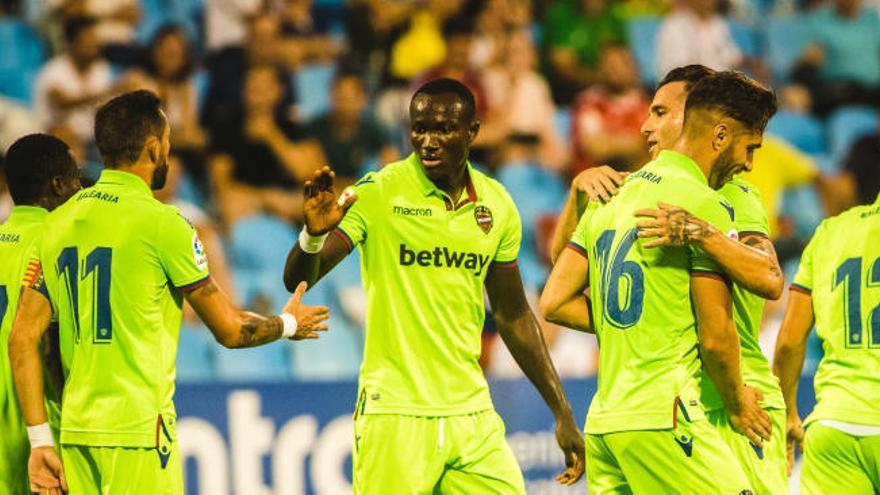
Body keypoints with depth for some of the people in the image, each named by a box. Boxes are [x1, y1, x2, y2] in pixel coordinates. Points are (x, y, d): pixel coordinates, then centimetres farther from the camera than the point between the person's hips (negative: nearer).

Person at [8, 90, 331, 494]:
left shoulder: (57, 222, 9)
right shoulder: (161, 222, -8)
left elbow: (23, 338, 7)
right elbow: (230, 331, -1)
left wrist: (40, 441, 8)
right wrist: (288, 324, 20)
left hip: (77, 430, 6)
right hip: (138, 429, -6)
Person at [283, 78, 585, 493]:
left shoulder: (496, 206, 7)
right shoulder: (378, 193, -7)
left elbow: (513, 316, 18)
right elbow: (297, 280, -12)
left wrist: (562, 413, 18)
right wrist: (314, 234, -34)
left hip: (471, 412, 5)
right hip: (394, 412, -4)